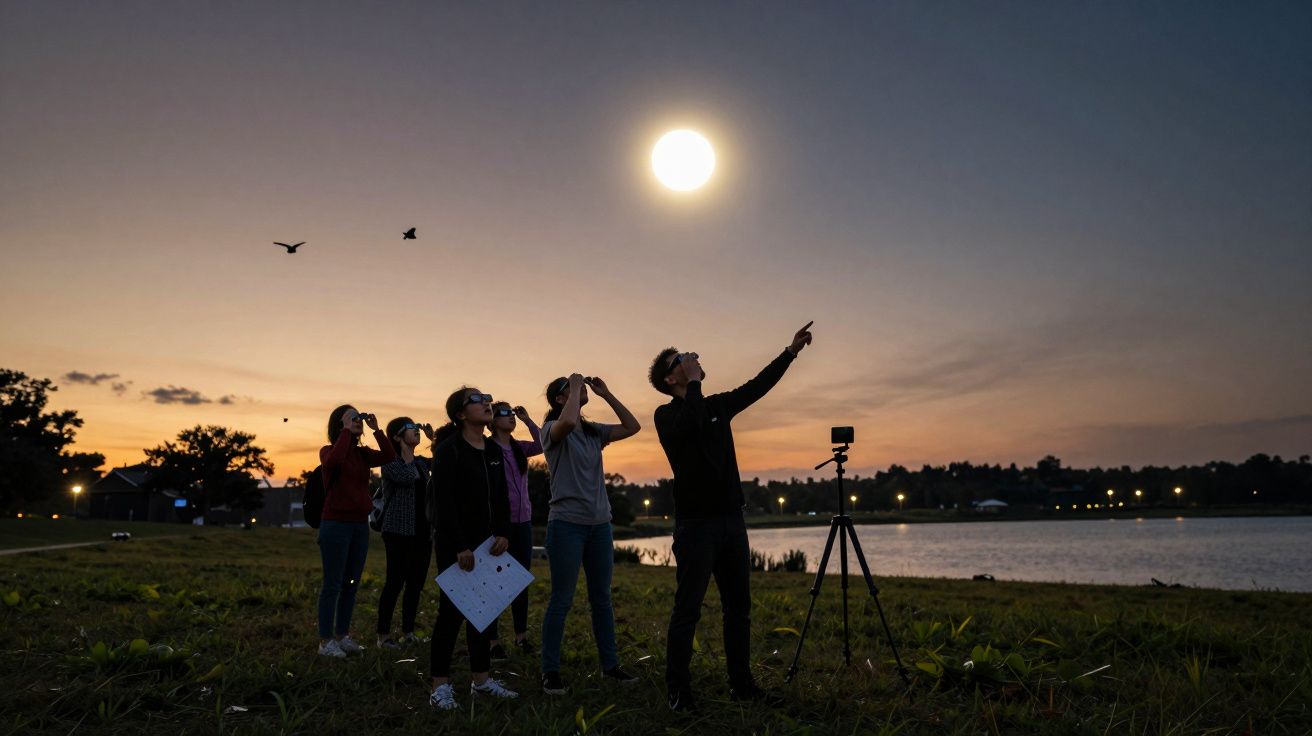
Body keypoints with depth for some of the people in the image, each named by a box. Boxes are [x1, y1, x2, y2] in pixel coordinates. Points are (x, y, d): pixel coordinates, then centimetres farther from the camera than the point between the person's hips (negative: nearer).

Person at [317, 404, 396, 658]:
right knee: (333, 584, -2)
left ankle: (343, 636, 20)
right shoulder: (328, 451, -4)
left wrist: (376, 429, -8)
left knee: (351, 584, 11)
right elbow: (334, 461, -28)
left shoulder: (363, 454, 10)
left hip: (360, 524, 6)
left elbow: (389, 456, -6)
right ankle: (325, 640, 6)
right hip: (336, 524, -6)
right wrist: (347, 430, -21)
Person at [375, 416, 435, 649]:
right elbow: (407, 477, -22)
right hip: (399, 530, -6)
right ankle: (384, 635, 4)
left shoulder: (422, 462, 14)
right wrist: (406, 451, -10)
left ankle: (408, 632, 17)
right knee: (395, 581, -5)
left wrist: (434, 438, 7)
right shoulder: (390, 462, -5)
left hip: (422, 531, 6)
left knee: (416, 583, 7)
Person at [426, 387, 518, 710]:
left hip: (486, 543, 7)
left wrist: (502, 533, -2)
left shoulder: (494, 450, 10)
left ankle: (481, 679, 20)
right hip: (454, 545, -7)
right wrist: (459, 547, -20)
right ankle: (440, 686, 4)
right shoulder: (448, 450, -12)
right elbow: (444, 503, -17)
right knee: (452, 611, -4)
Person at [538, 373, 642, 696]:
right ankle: (550, 671, 11)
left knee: (602, 597, 12)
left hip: (599, 524, 6)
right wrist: (575, 387, -15)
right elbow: (568, 421, -30)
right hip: (567, 523, -6)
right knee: (562, 600, -1)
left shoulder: (594, 432, 12)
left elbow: (632, 427, 9)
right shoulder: (552, 429, -6)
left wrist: (606, 394, 5)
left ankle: (610, 664, 22)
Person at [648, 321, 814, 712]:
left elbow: (757, 386, 16)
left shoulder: (718, 406, 13)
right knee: (688, 609, -3)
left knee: (738, 606, 10)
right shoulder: (667, 415, -5)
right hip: (695, 525, -7)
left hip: (731, 521, 7)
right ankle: (678, 689, 6)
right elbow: (690, 427, -27)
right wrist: (694, 382, -17)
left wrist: (790, 351, 12)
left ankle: (741, 683, 20)